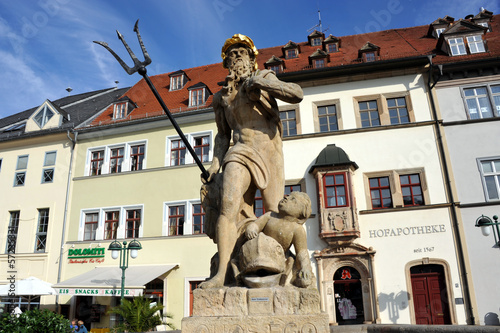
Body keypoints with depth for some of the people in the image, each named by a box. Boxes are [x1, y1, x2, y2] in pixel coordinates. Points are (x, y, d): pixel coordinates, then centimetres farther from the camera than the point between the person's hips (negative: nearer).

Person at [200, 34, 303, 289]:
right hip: (241, 153, 2)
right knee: (229, 207, -20)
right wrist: (215, 163, 10)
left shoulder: (263, 77, 10)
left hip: (270, 153, -1)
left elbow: (297, 94, -6)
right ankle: (222, 274, -19)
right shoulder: (221, 97, 19)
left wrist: (259, 82, -12)